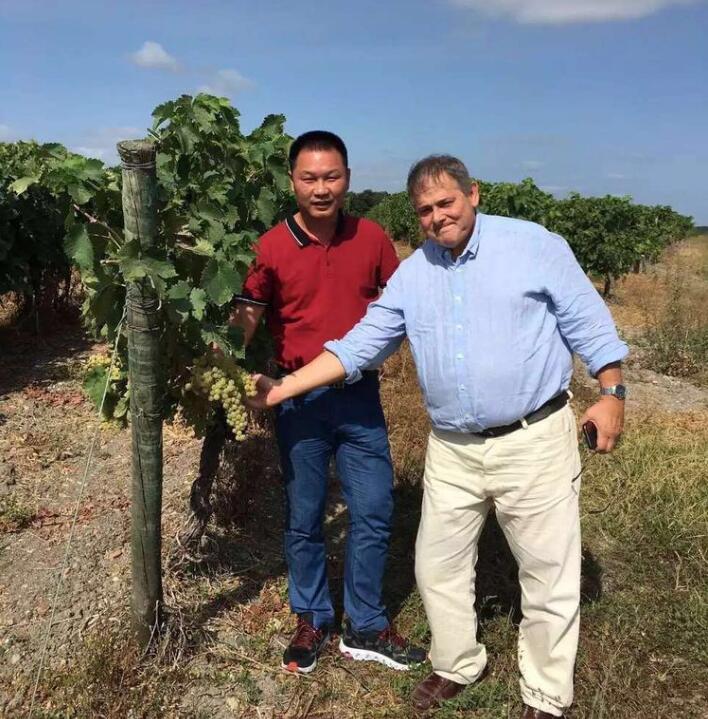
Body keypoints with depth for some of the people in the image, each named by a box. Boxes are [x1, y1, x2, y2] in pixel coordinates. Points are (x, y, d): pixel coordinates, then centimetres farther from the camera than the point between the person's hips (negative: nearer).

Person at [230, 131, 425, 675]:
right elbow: (245, 318, -7)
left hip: (361, 395, 2)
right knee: (304, 519, 11)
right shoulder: (272, 248, -8)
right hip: (301, 398, -2)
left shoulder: (372, 238, -2)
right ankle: (312, 622, 33)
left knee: (375, 514, 7)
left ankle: (366, 628, 27)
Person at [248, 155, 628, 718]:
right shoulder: (411, 275, 7)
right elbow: (359, 345, 5)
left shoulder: (534, 245, -3)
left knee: (549, 574, 7)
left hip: (535, 441, -3)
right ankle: (457, 667, 38)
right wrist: (285, 389, 0)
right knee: (438, 567, 13)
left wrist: (612, 393, -7)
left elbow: (586, 321, 0)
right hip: (453, 451, 4)